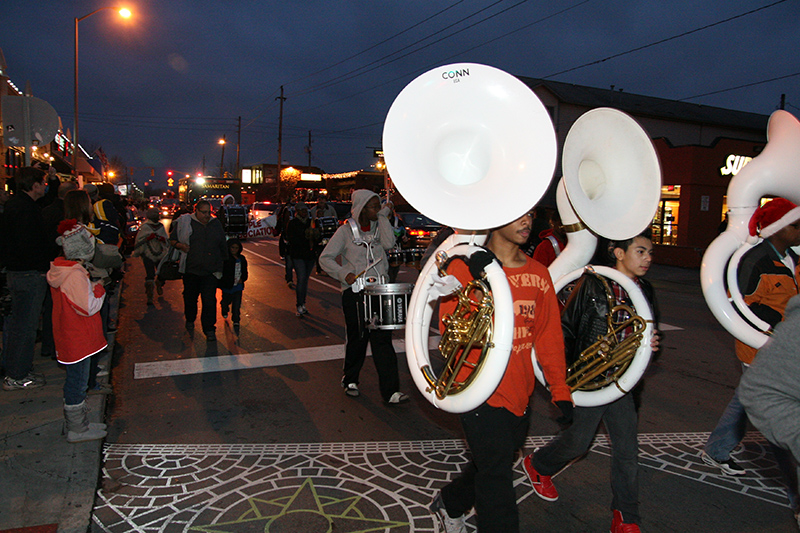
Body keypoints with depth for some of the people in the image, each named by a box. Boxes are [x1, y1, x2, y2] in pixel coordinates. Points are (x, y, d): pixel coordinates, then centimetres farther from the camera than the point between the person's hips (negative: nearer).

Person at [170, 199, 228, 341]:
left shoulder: (216, 224, 9)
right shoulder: (185, 222, 1)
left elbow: (222, 245, 18)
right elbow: (172, 239, 7)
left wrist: (224, 260, 17)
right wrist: (181, 245, -12)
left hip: (210, 270, 0)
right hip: (190, 269, 0)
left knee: (209, 300, -7)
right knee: (190, 296, 15)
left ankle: (209, 329, 0)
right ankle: (190, 320, 41)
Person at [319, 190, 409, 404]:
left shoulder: (379, 226, 10)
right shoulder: (346, 230, -2)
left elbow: (389, 243, -11)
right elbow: (325, 258, -3)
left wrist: (383, 216, -6)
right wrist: (343, 274, -17)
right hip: (354, 291, -3)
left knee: (382, 338, -3)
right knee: (357, 338, 8)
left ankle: (390, 390, -1)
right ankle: (350, 380, 31)